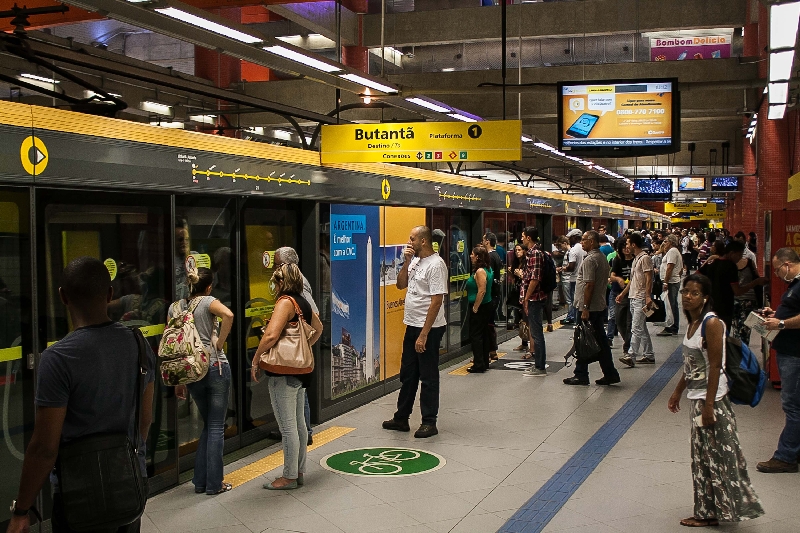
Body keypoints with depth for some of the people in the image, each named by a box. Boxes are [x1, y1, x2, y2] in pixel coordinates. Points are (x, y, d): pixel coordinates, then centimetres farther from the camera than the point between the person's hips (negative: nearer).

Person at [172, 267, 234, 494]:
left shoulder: (175, 307, 7)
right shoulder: (208, 302, -7)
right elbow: (228, 315, -29)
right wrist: (220, 343, -15)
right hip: (215, 367, -5)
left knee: (208, 424, 19)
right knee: (216, 427, 4)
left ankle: (200, 481, 20)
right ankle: (214, 483, 8)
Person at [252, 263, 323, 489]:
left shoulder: (286, 302, -14)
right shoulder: (303, 303, 12)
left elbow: (271, 335, -24)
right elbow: (318, 328, 30)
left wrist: (255, 362, -14)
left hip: (283, 372, -9)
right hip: (301, 369, 9)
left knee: (288, 427, -1)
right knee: (299, 424, 15)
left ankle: (289, 477, 6)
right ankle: (299, 472, 24)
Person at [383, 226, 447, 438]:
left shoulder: (435, 264, -18)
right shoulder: (415, 261, 10)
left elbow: (436, 301, -21)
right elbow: (400, 285, 14)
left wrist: (424, 334, -23)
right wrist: (406, 262, -1)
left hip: (428, 328, -9)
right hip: (412, 325, 9)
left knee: (428, 376, 1)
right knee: (407, 374, 16)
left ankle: (429, 422, 11)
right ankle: (401, 418, 27)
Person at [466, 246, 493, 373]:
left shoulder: (480, 271, -19)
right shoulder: (488, 269, 12)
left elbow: (482, 291, -25)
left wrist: (475, 307, -19)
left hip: (480, 307, -10)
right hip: (487, 305, 10)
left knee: (475, 335, -4)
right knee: (484, 334, 14)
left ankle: (479, 365, -2)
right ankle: (485, 362, 22)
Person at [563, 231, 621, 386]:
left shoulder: (590, 260, -16)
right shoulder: (603, 258, 14)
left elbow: (589, 285, -21)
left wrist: (585, 308, -20)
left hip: (589, 308, -9)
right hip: (600, 306, 9)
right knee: (601, 340, 11)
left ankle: (581, 375, 3)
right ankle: (610, 374, 13)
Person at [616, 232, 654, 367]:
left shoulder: (645, 258, -12)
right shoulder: (636, 258, 18)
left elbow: (649, 279, -17)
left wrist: (647, 296, -24)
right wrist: (623, 293, 24)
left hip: (641, 298, -10)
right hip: (633, 297, 10)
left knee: (636, 329, -13)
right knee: (642, 328, 13)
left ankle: (631, 356, -18)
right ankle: (649, 355, 19)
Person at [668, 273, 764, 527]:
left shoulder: (712, 323, -17)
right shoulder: (693, 322, 9)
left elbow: (715, 366, -19)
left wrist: (708, 405, -21)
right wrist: (678, 392, 21)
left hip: (711, 398, -9)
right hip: (696, 396, 9)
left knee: (715, 455, 2)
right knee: (703, 456, 14)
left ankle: (711, 512, 12)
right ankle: (708, 511, 24)